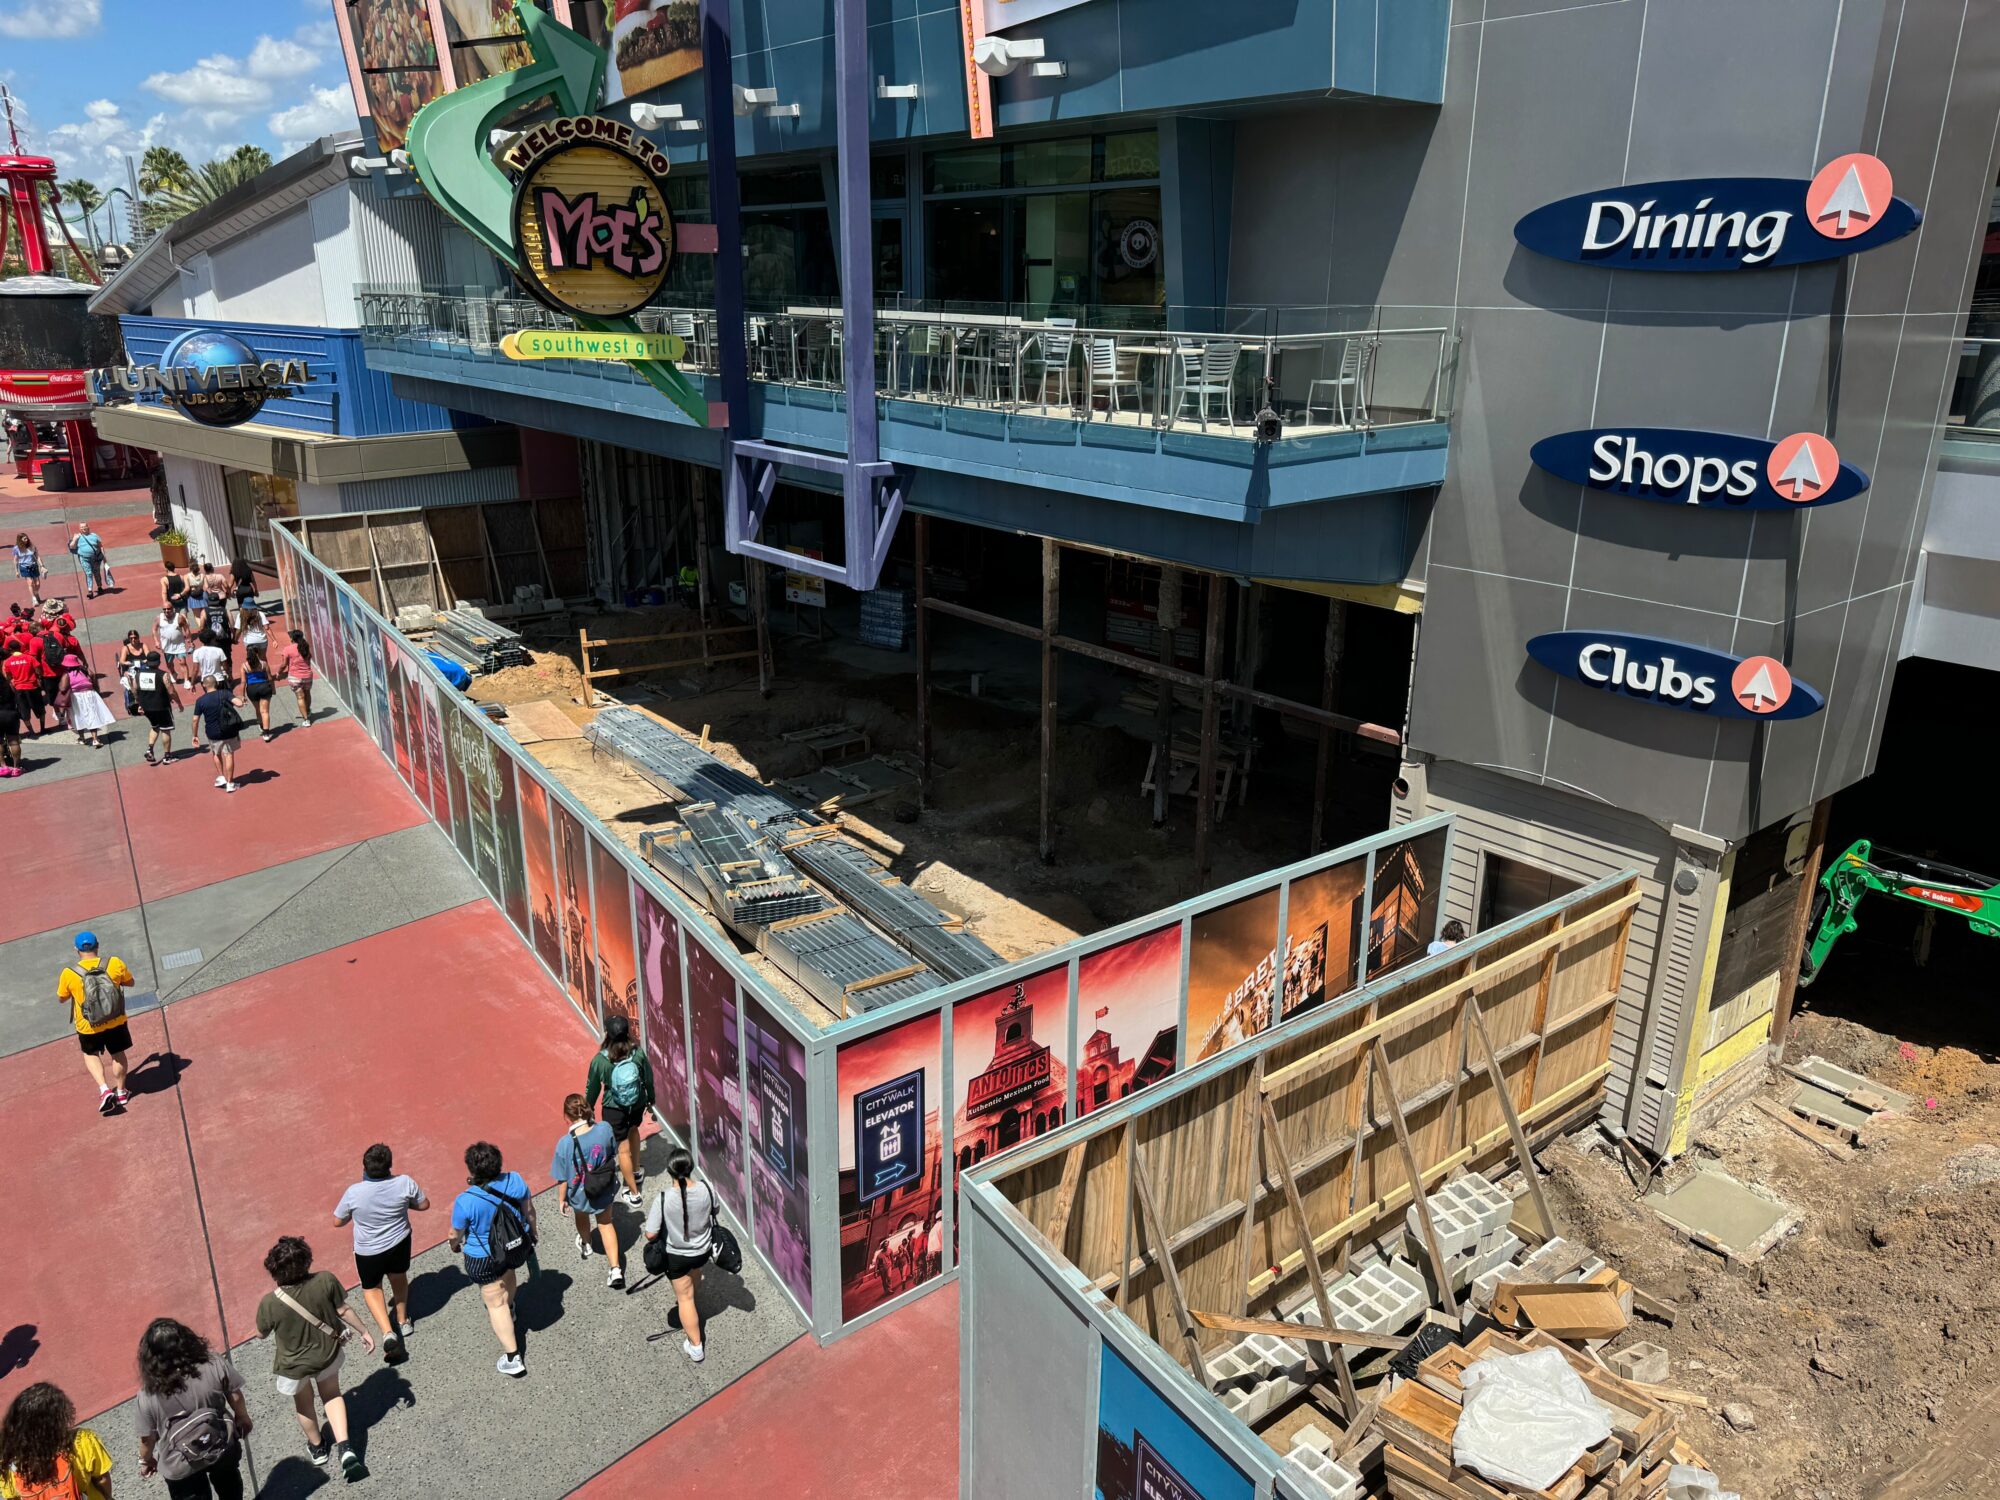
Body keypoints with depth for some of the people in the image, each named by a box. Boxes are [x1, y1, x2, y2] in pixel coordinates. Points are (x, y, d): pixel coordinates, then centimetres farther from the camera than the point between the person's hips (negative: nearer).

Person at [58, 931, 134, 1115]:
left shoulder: (69, 973, -16)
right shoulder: (115, 964, -15)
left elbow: (62, 998, 2)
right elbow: (130, 982, 3)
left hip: (88, 1027, -1)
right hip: (116, 1022, 1)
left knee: (90, 1054, 25)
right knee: (118, 1054, 22)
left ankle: (104, 1089, 9)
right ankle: (121, 1092, 35)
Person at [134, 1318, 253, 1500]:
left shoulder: (149, 1394, -26)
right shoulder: (215, 1364, -24)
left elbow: (147, 1437, -12)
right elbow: (235, 1396, -9)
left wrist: (146, 1460, 9)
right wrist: (243, 1419, 11)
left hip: (181, 1466, -1)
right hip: (223, 1447, 1)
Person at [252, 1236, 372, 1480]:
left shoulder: (270, 1302, -31)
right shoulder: (326, 1280, -28)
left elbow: (262, 1334, -9)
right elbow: (344, 1311, -14)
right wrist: (364, 1332, 3)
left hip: (294, 1365, -1)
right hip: (328, 1353, 1)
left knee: (303, 1405, 29)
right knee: (332, 1395, 29)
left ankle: (317, 1449, 51)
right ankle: (344, 1448, 16)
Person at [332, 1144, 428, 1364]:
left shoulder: (354, 1193, -27)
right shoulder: (404, 1183, -23)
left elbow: (338, 1221, -9)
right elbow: (424, 1205, -7)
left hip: (368, 1251, -1)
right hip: (399, 1243, 2)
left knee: (371, 1289, 23)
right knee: (399, 1278, 30)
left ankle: (388, 1332, 5)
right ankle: (402, 1321, 47)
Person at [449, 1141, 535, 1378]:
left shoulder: (465, 1202, -30)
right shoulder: (515, 1180, -21)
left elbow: (456, 1235, -12)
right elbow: (529, 1211, -3)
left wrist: (455, 1245, 12)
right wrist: (532, 1234, 16)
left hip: (484, 1259, -4)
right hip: (518, 1247, 4)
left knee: (495, 1303, 13)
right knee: (507, 1272, 36)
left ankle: (512, 1359, 19)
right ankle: (508, 1309, 65)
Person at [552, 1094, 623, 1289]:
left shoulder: (565, 1143, -32)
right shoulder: (605, 1128, -25)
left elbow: (563, 1179, -19)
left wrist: (562, 1200, 1)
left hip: (580, 1195, -1)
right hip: (606, 1191, 1)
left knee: (582, 1216, 34)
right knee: (605, 1223, 27)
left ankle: (585, 1245, 64)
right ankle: (616, 1269, 22)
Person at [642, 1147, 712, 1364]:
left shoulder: (664, 1198, -32)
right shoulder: (704, 1189, -23)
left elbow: (651, 1234, -23)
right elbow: (714, 1210, -2)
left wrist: (650, 1218, -3)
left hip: (676, 1255, -3)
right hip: (703, 1250, 3)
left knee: (685, 1298, 16)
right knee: (695, 1273, 37)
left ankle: (695, 1347, 27)